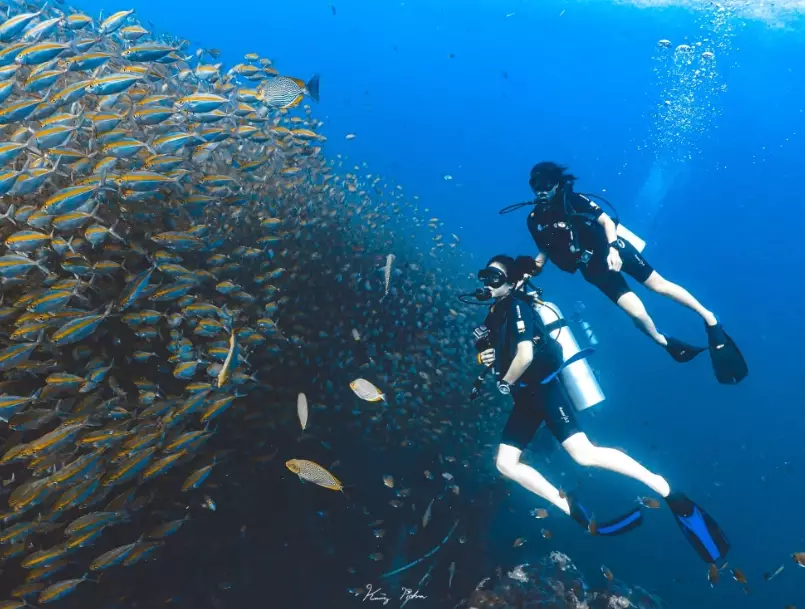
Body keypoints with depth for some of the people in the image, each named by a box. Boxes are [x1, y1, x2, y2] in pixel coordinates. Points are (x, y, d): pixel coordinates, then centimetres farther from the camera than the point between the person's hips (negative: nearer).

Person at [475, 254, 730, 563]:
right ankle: (583, 518, -1)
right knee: (505, 462, 0)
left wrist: (504, 382, -6)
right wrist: (485, 357, 6)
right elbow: (495, 353, 30)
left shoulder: (516, 306, -10)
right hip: (525, 396, 10)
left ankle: (668, 492, -8)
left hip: (543, 387, -9)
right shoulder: (494, 314, 17)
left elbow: (525, 355, -22)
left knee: (584, 454, -21)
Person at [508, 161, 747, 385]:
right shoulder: (535, 220, -2)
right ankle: (667, 344, 20)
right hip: (594, 267, 2)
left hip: (613, 250, -1)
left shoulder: (573, 200, -9)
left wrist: (613, 247, -24)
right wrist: (528, 273, -5)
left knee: (659, 285, -1)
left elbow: (607, 221, -8)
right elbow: (546, 251, 10)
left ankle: (710, 318, 17)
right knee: (636, 312, -8)